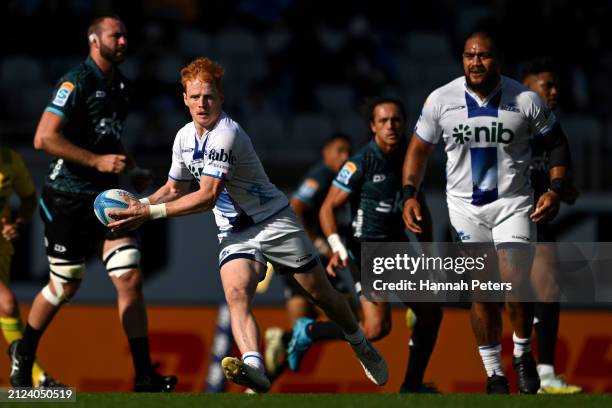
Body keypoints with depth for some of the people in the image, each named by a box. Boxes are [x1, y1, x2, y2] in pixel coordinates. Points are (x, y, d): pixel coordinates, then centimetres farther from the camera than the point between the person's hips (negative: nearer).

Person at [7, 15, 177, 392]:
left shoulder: (120, 86, 13)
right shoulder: (77, 83, -13)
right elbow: (44, 138, -21)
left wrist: (131, 171, 13)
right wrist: (98, 161, -22)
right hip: (69, 200, -6)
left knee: (131, 279, -6)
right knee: (65, 287, 4)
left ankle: (144, 377, -6)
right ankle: (23, 357, 28)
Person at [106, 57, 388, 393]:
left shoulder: (225, 135, -24)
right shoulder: (184, 137, 3)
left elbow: (207, 197, -29)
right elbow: (174, 189, 18)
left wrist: (151, 212, -27)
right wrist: (139, 204, -1)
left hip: (274, 223, -5)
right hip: (234, 233, 5)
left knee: (322, 295, 6)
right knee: (236, 293, -25)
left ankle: (361, 346, 34)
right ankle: (253, 366, -47)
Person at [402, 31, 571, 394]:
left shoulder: (525, 101, -7)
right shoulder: (441, 100, -4)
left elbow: (557, 145, 4)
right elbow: (419, 149, 8)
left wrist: (556, 190, -9)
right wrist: (410, 194, -4)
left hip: (513, 204, -1)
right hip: (466, 207, 1)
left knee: (515, 285, -11)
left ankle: (524, 354, 16)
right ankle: (494, 373, 13)